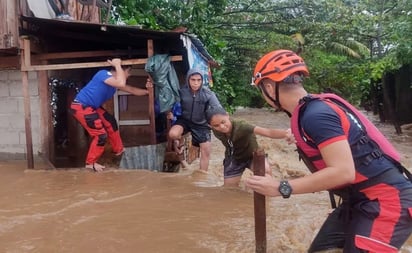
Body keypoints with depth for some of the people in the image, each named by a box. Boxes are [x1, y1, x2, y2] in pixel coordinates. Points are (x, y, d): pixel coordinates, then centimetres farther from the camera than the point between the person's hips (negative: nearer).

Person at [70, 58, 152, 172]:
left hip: (92, 107, 10)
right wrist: (118, 65, -24)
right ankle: (90, 163, 7)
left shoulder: (115, 80, 6)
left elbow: (132, 90, 15)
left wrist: (147, 90, 2)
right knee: (101, 135, -9)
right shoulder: (104, 74, -21)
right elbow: (121, 84, -38)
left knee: (111, 122, 20)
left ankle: (119, 150, 37)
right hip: (81, 107, -10)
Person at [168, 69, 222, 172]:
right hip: (184, 120, -1)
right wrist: (171, 113, -22)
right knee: (173, 134, -31)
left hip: (201, 124, 1)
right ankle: (177, 142, 7)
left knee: (206, 151, 0)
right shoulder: (182, 91, -16)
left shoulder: (208, 93, -19)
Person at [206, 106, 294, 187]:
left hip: (252, 154, -3)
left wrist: (285, 133, -75)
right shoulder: (216, 131, -25)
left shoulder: (241, 126, -40)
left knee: (266, 171, -34)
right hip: (234, 158, 4)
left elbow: (267, 132, -58)